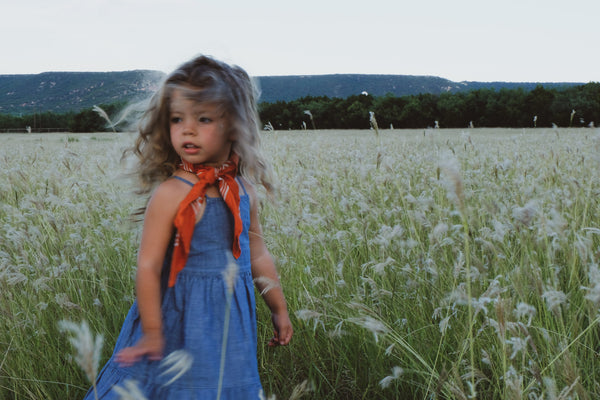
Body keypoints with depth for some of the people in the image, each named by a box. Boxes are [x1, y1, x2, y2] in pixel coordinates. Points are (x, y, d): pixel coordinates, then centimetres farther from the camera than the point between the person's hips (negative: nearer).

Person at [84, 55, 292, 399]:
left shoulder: (244, 191, 0)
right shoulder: (170, 193, -17)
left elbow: (258, 255, 12)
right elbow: (148, 266, -17)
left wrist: (279, 309, 18)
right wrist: (152, 333, -17)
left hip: (232, 320, 5)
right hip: (181, 318, -5)